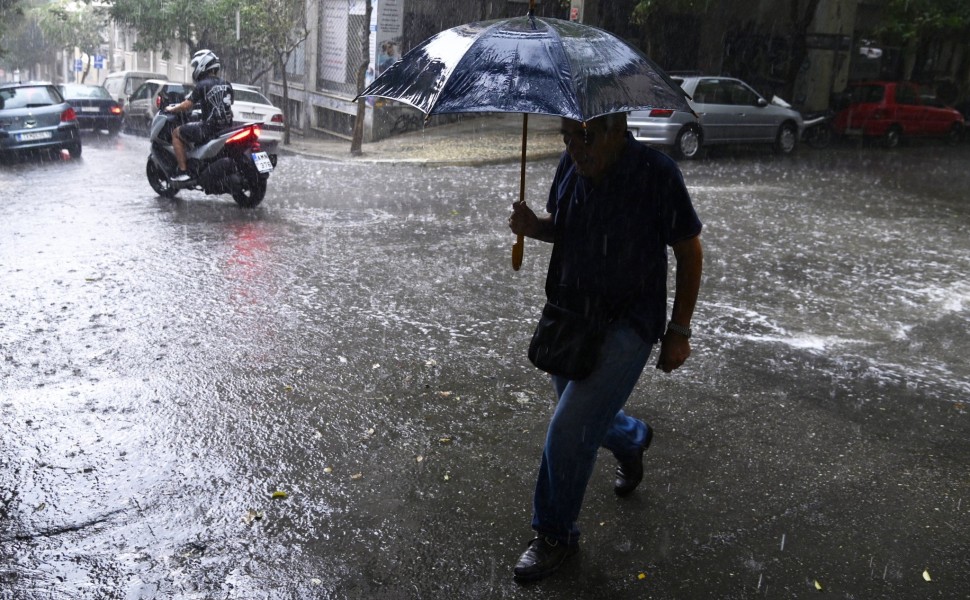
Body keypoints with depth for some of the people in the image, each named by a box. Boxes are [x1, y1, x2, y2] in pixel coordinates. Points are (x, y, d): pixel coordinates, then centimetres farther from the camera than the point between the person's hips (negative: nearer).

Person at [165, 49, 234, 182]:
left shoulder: (202, 85, -10)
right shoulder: (227, 85, 11)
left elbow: (186, 106, -11)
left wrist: (171, 109, 8)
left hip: (209, 129, -8)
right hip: (226, 128, 8)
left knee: (176, 133, 8)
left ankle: (183, 171, 1)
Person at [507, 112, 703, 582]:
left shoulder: (656, 174, -17)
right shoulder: (571, 165, -2)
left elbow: (689, 252, -9)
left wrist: (679, 332, -7)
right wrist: (532, 226, -9)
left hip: (625, 326, -6)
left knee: (569, 429, -12)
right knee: (586, 416, 21)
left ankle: (555, 535, 11)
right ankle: (633, 439, 56)